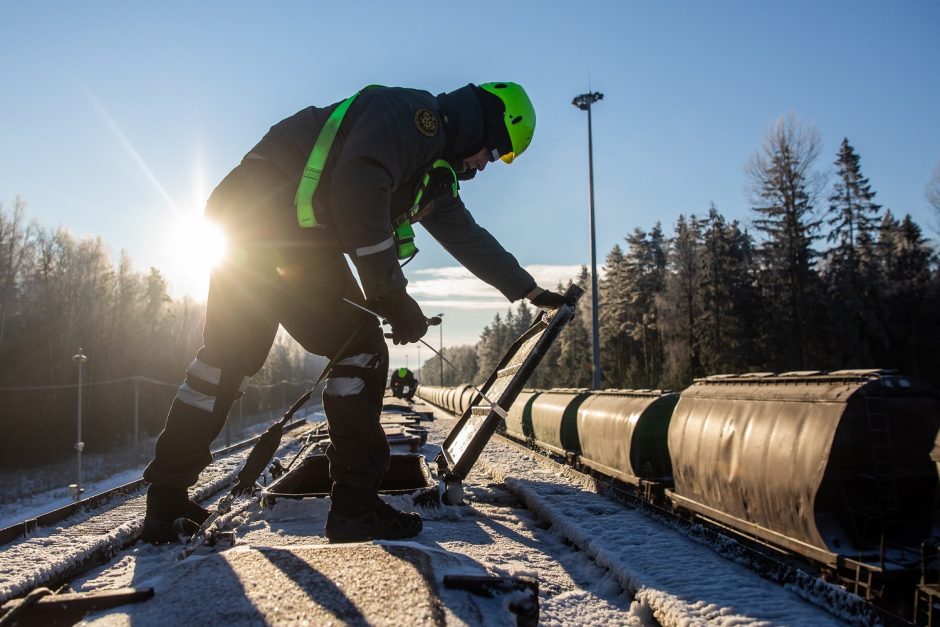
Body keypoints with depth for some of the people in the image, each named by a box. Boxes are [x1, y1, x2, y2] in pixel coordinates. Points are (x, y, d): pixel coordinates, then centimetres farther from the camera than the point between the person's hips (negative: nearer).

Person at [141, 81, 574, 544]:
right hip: (275, 217, -10)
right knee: (361, 350, -5)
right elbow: (358, 191, -21)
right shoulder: (415, 113, -6)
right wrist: (393, 296, -17)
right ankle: (355, 508, -1)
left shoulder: (433, 174, 24)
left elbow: (469, 239, 33)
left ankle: (166, 499, 19)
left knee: (226, 357, 11)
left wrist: (531, 291, 40)